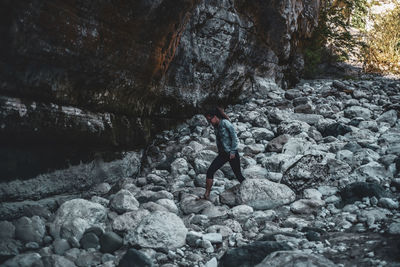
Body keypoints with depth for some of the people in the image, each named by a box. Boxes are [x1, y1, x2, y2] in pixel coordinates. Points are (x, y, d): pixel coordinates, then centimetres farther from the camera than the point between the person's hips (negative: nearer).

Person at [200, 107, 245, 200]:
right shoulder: (215, 126, 6)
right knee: (210, 171, -6)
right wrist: (219, 151, 15)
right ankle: (207, 195, -1)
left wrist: (233, 152, -16)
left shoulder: (225, 123, -16)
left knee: (238, 174, 2)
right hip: (222, 154, 7)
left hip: (231, 153, -7)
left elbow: (234, 137, -16)